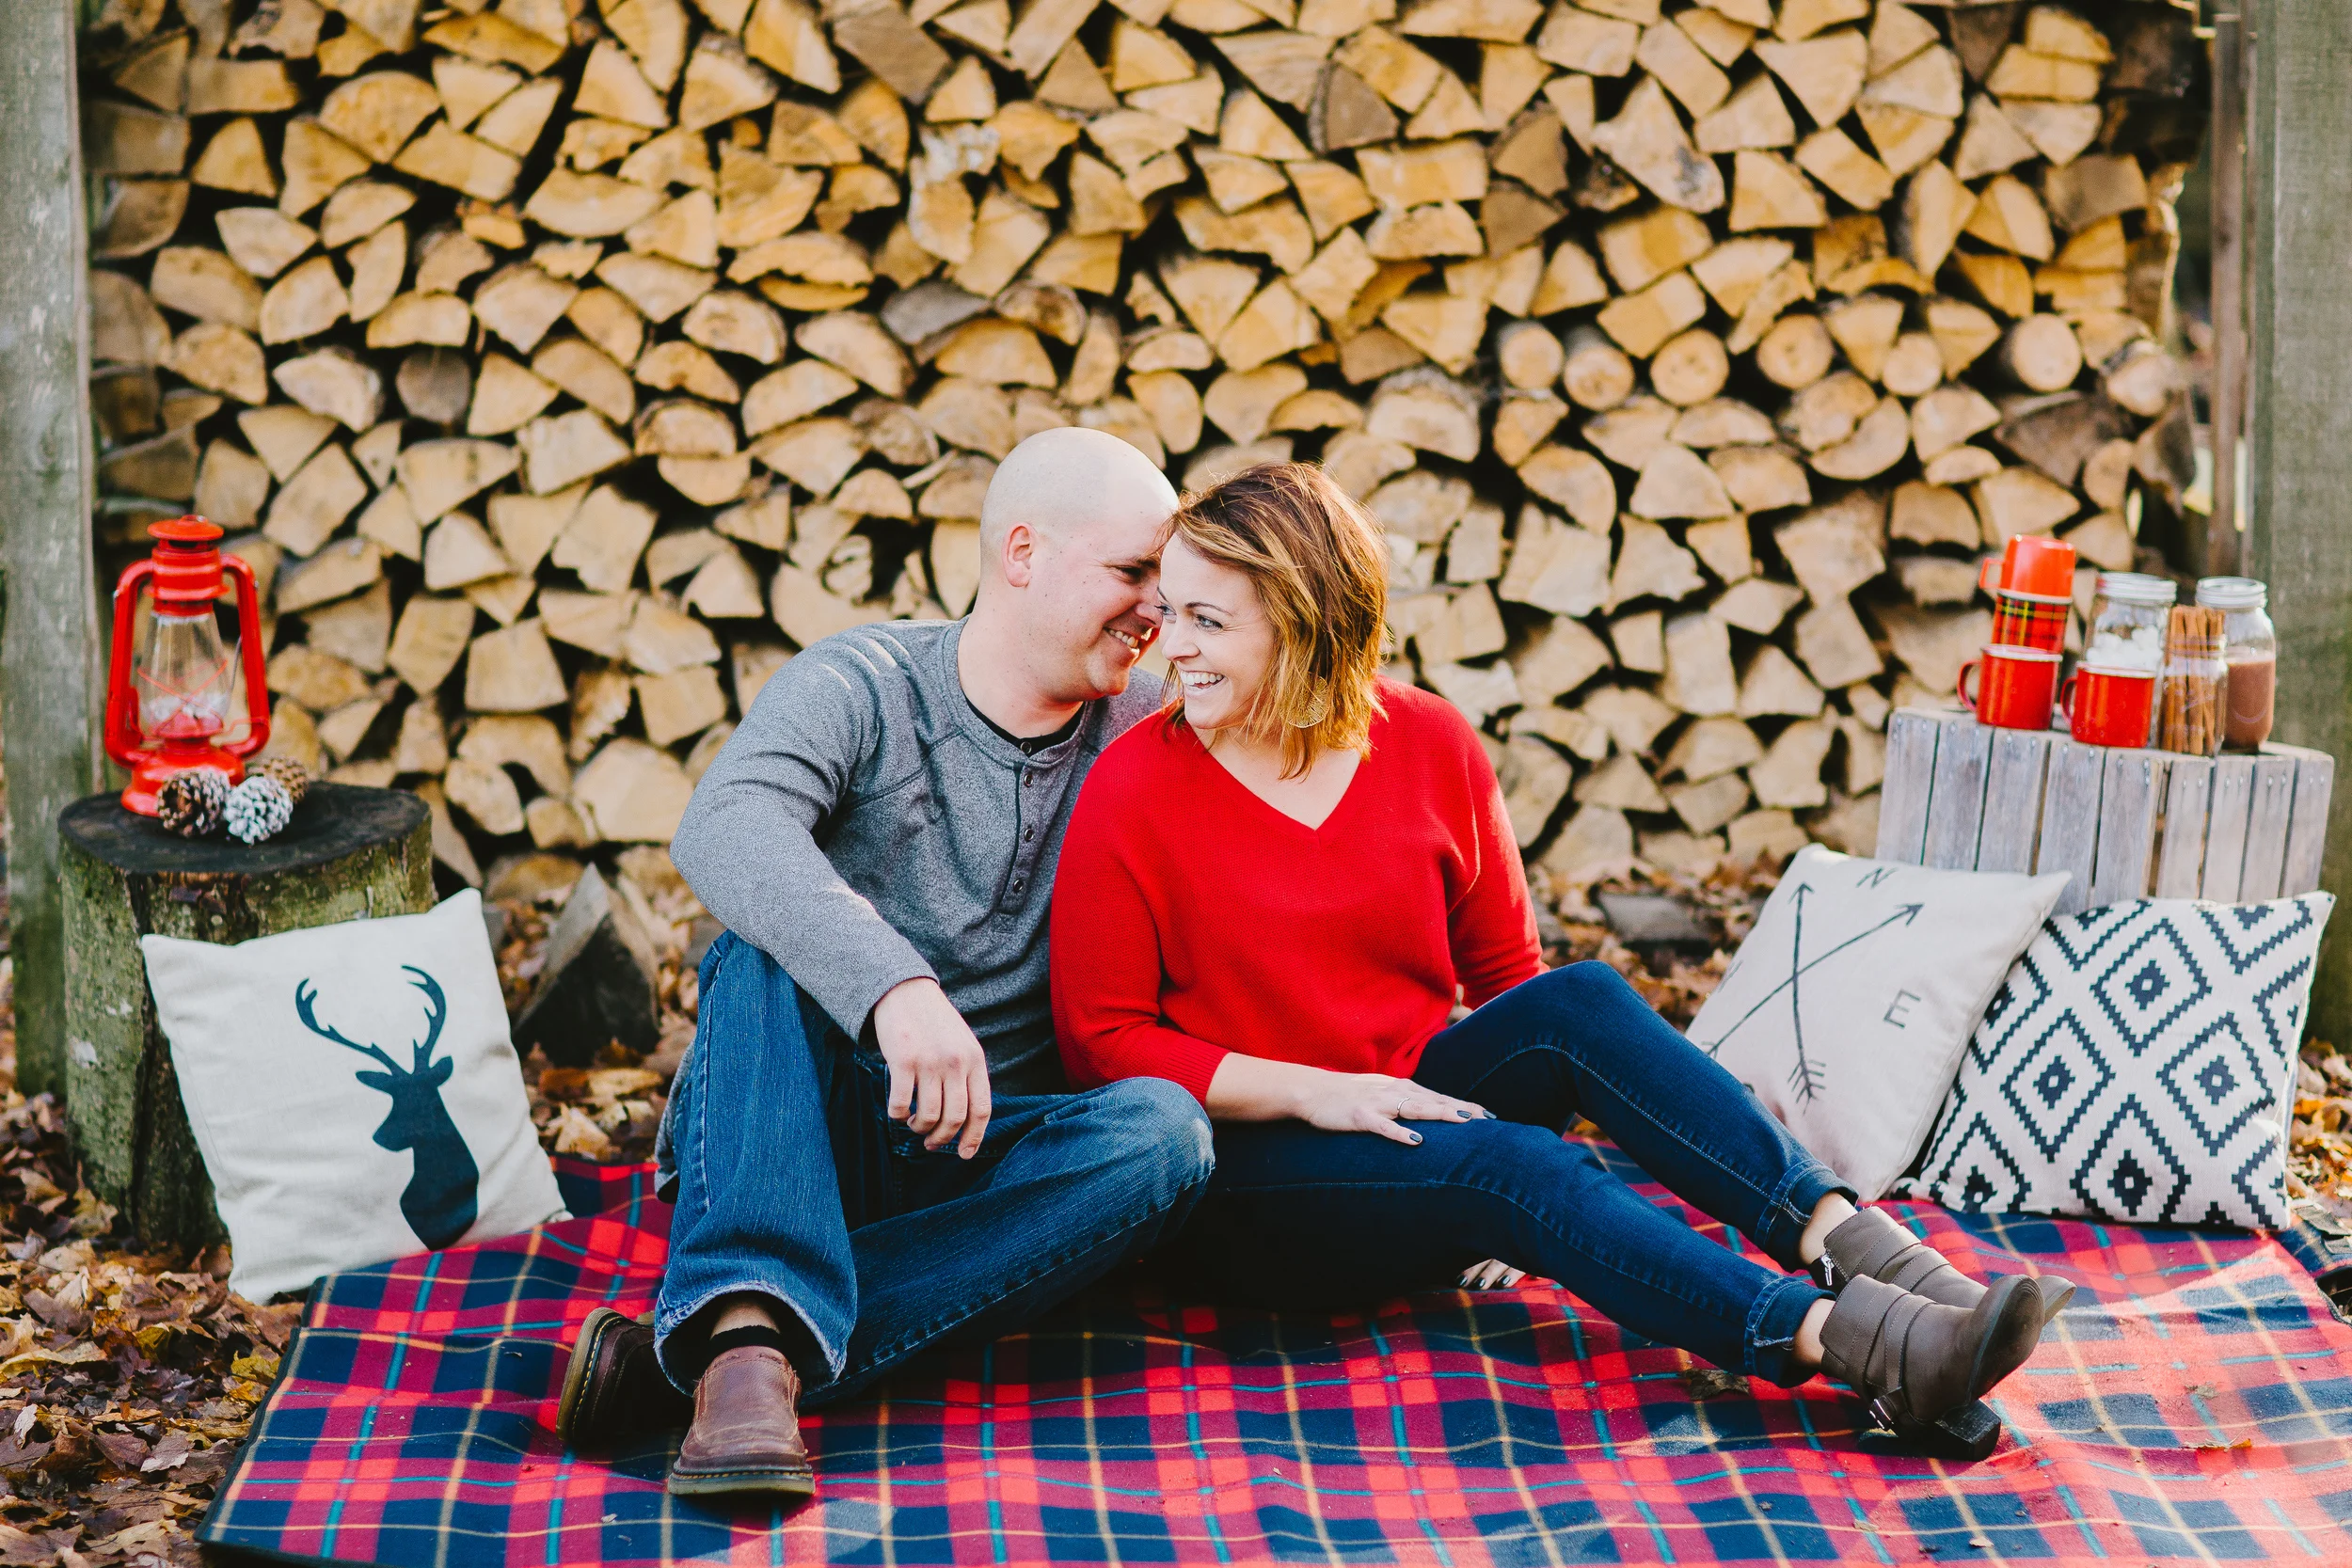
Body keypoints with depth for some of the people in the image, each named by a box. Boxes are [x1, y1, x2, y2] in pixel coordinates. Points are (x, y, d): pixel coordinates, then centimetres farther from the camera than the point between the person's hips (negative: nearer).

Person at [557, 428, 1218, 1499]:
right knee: (768, 939, -29)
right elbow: (724, 827, -28)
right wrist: (892, 983, -43)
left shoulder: (1146, 736, 6)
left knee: (1163, 1131, -28)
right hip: (809, 1132, -2)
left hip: (988, 1158, 3)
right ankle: (753, 1336, -49)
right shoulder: (862, 688, -7)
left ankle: (713, 1353, -38)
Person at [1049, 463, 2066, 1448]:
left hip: (1405, 1105, 5)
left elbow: (1506, 969, 11)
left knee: (1580, 1002, -24)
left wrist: (1551, 1074, -10)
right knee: (1510, 1161, -32)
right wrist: (1315, 1092, -19)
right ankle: (1847, 1342, -45)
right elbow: (1104, 1043, -9)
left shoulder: (1430, 747, 2)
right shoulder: (1132, 791, -10)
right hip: (1240, 1172, -4)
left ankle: (1853, 1245, -35)